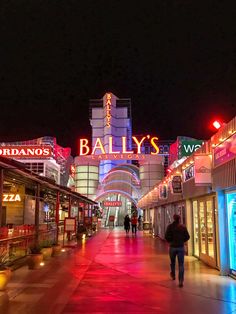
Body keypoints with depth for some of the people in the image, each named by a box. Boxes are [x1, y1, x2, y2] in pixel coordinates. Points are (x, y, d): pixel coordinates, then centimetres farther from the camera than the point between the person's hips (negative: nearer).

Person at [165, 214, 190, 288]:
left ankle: (173, 275, 42)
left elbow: (166, 236, -12)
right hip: (181, 247, 0)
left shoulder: (170, 226, -8)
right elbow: (187, 237, -1)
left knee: (172, 262, 22)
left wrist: (170, 241, 8)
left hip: (172, 247, 0)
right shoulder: (183, 227, -4)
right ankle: (181, 281, -6)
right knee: (181, 264, 1)